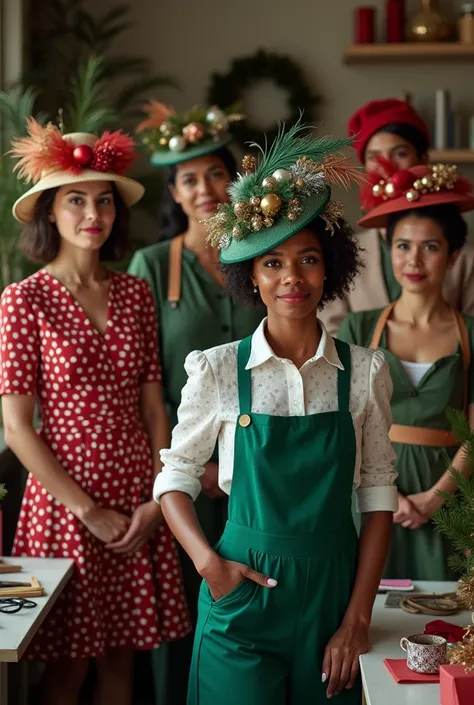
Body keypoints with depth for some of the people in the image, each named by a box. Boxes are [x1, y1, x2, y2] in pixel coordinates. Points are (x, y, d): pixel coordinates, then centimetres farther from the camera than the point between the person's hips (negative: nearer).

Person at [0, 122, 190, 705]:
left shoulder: (134, 294, 5)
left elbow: (152, 405, 7)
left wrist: (157, 499, -3)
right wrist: (87, 510, -11)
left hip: (139, 507, 4)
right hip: (65, 500, -4)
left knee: (120, 657, 12)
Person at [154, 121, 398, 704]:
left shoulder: (364, 372, -2)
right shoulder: (218, 370, -5)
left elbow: (378, 494, 1)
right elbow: (175, 478, 3)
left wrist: (358, 618, -3)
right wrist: (209, 563, -12)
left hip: (334, 589, 2)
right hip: (244, 594, -1)